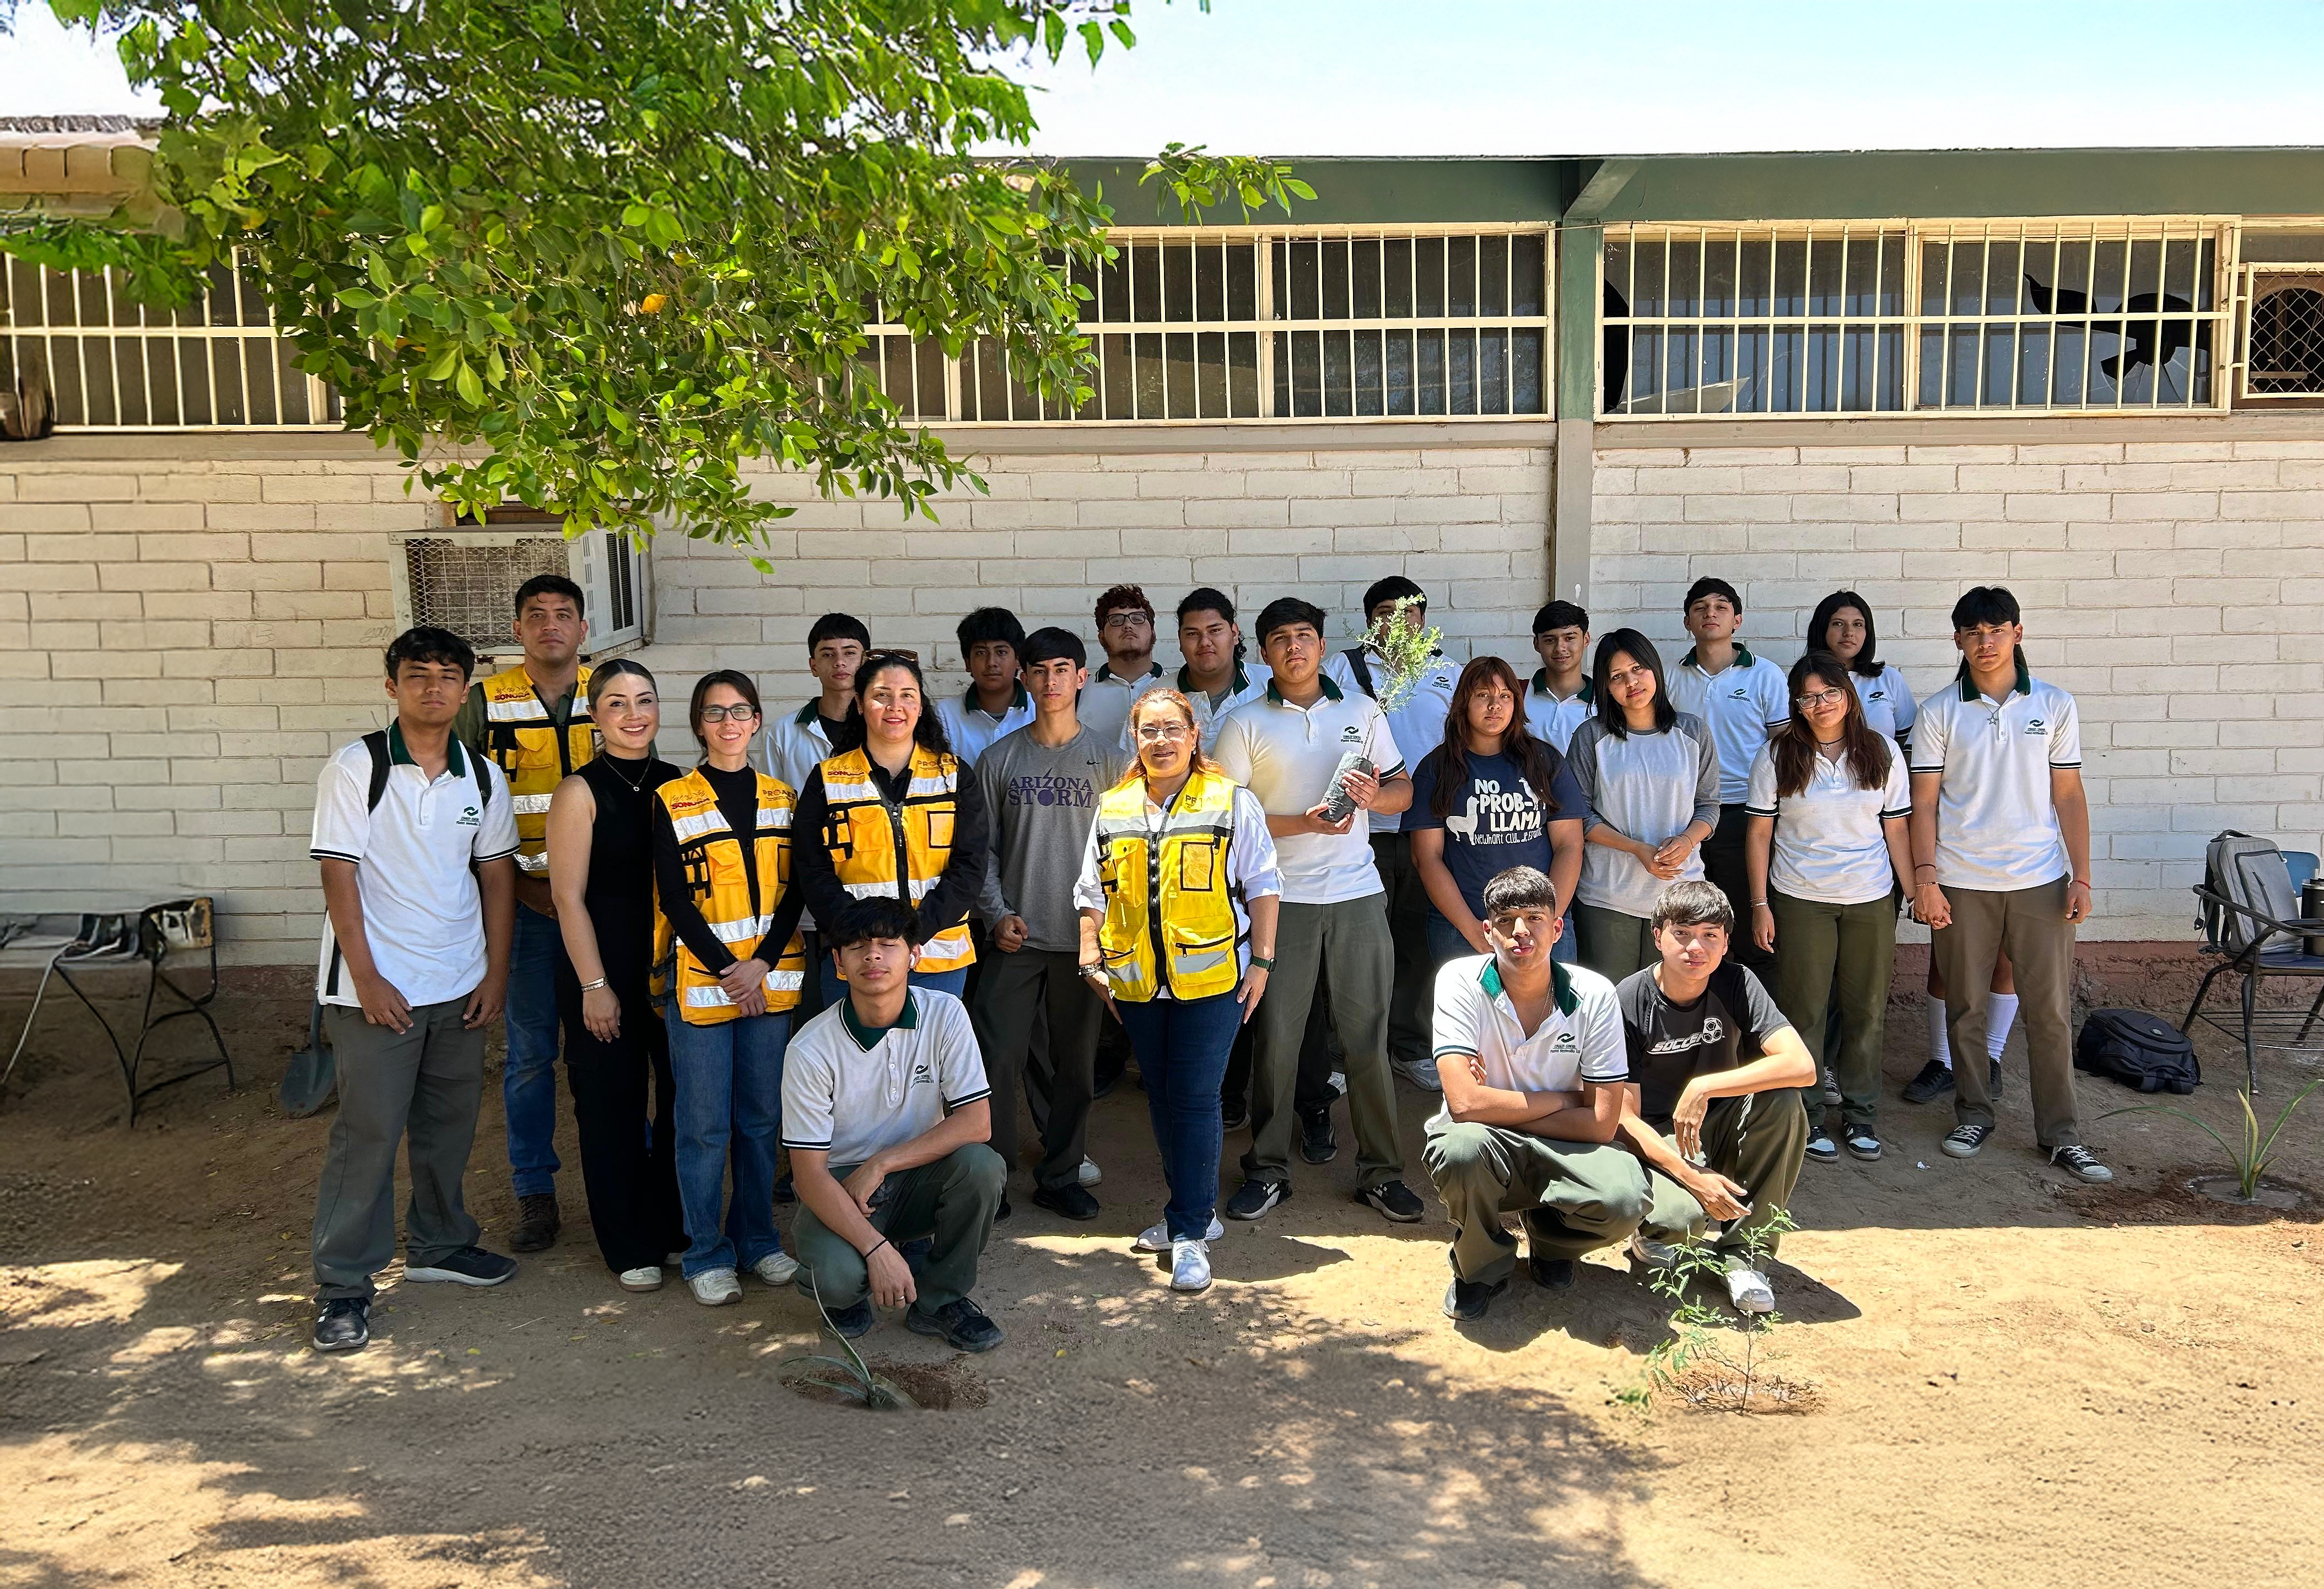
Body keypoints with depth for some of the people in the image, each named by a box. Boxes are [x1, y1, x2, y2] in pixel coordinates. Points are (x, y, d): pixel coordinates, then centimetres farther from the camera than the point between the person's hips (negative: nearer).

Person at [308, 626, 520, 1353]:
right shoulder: (355, 768, -8)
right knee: (368, 1133, -1)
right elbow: (339, 877, -10)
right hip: (376, 986, -5)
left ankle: (438, 1245, 33)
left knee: (449, 1124, 15)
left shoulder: (482, 776, 5)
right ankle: (343, 1285, 11)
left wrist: (495, 973, 4)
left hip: (459, 985, 5)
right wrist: (367, 979, -13)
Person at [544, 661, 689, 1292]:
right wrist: (595, 986, -12)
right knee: (613, 1105, 6)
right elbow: (569, 897, -9)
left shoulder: (678, 785, 6)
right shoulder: (581, 792, -7)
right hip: (607, 970, -4)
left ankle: (674, 1226, 28)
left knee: (683, 1097, 10)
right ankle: (628, 1247, 20)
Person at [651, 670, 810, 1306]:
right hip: (701, 983, -3)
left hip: (771, 981, 3)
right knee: (705, 1124, 2)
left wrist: (760, 964, -9)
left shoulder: (782, 798, 9)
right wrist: (728, 972, -12)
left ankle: (757, 1238, 24)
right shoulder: (673, 802, -1)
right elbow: (674, 900, -5)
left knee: (762, 1117, 10)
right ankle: (707, 1254, 14)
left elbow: (793, 890, 4)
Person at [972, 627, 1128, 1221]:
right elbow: (982, 848, 5)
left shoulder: (1108, 760, 3)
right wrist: (997, 914, -6)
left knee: (1076, 1062, 8)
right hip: (1017, 936, 0)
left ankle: (1061, 1175, 21)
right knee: (998, 1057, -4)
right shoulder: (999, 759, 4)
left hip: (1084, 937, 1)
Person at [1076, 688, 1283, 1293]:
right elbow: (1093, 893, 16)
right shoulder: (1111, 810, 11)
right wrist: (1092, 961, 9)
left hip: (1212, 978, -4)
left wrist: (1261, 961, -4)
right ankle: (1196, 1212, 26)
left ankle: (1189, 1231, 0)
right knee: (1161, 1099, 12)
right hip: (1137, 983, 5)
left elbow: (1261, 886, 1)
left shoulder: (1232, 803, 1)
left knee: (1194, 1098, -7)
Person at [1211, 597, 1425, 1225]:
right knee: (1275, 1036, 3)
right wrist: (1305, 822, -14)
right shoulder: (1245, 724, 3)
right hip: (1281, 897, -1)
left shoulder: (1363, 711, 10)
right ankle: (1268, 1169, 17)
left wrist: (1373, 794, -10)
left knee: (1367, 1035, 4)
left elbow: (1404, 790, 13)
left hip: (1358, 893, 2)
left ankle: (1380, 1171, 16)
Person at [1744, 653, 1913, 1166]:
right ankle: (1807, 1116, 16)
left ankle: (1861, 1114, 23)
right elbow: (1759, 833, -1)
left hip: (1871, 900, 2)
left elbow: (1896, 830, 7)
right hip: (1801, 901, -2)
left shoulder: (1882, 752, 2)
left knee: (1866, 1009, 8)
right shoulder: (1778, 755, -3)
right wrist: (1760, 904, -5)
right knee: (1805, 1009, 4)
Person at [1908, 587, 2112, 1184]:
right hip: (1961, 884, 0)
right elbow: (1924, 802, 1)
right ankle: (1973, 1115, 22)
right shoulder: (1939, 712, 2)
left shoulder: (2054, 706, 5)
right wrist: (1924, 881, -6)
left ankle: (2060, 1133, 12)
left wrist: (2081, 878, 0)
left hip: (2040, 881, 1)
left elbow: (2069, 796, 6)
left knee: (2051, 1011, 3)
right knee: (1966, 1009, 7)